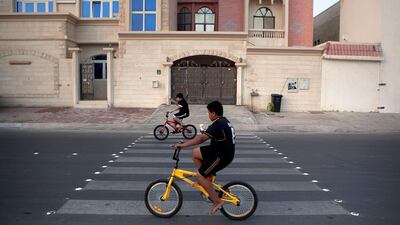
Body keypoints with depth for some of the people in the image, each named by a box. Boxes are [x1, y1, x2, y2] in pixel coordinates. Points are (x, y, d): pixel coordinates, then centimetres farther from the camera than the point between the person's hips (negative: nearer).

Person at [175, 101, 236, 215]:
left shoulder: (218, 124, -23)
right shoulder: (224, 121, 10)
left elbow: (202, 138, -33)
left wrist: (183, 145, -33)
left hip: (222, 156, -10)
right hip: (218, 150, 10)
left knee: (200, 176, -8)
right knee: (195, 153, 10)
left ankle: (217, 201, 1)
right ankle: (208, 177, 18)